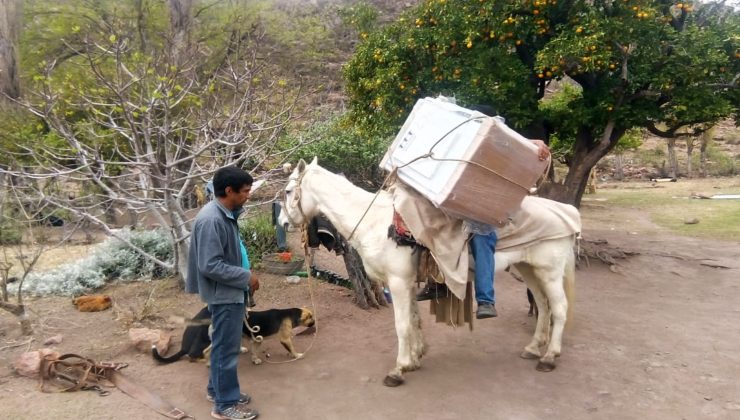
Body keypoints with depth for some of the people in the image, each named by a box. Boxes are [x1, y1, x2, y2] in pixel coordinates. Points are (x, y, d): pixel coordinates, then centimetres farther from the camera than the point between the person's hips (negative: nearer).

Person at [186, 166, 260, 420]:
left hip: (231, 291, 10)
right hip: (224, 294, -10)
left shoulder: (225, 214, 6)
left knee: (224, 345, 21)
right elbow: (210, 266, -27)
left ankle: (217, 389, 36)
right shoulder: (211, 219, -25)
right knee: (227, 348, 2)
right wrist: (246, 277, -21)